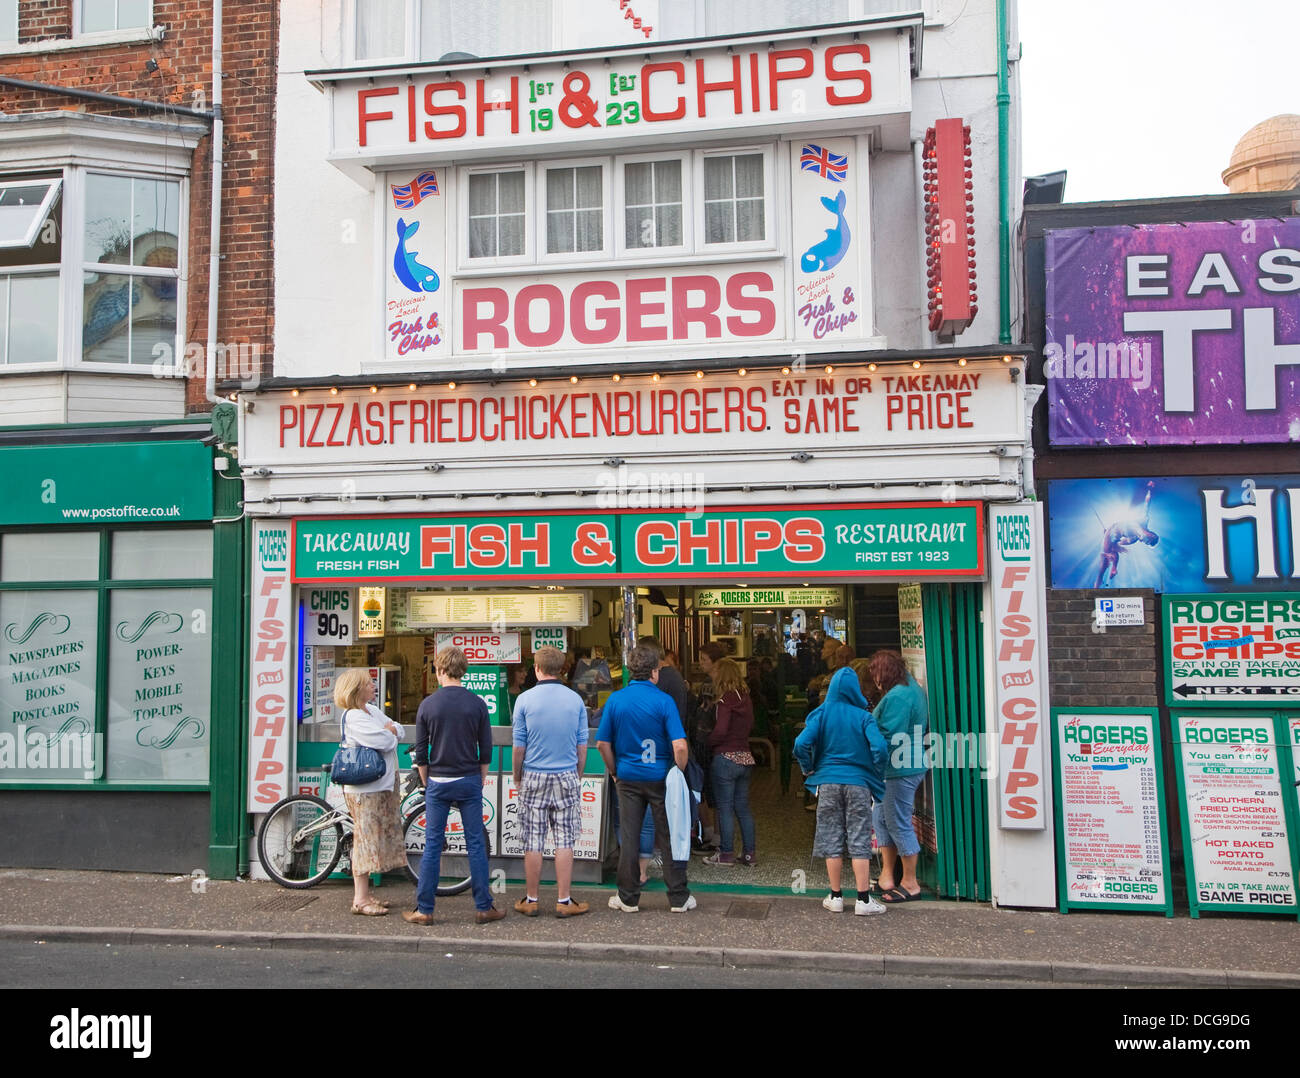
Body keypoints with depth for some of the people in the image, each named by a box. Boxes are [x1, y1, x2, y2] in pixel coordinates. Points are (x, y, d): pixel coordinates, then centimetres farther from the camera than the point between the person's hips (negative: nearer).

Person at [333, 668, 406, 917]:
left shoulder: (372, 710, 14)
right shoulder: (352, 717, -15)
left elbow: (398, 731, 13)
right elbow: (384, 742, -21)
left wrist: (389, 730, -8)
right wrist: (389, 733, 0)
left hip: (383, 785, 9)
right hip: (365, 788, -9)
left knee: (373, 840, 12)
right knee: (366, 840, -5)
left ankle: (364, 894, 19)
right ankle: (360, 899, 2)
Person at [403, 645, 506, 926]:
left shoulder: (428, 704, -4)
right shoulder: (477, 704, -3)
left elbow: (420, 753, 0)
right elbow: (486, 750, 1)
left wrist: (427, 783, 13)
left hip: (438, 782, 0)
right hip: (469, 781, 0)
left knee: (432, 846, 6)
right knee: (476, 845, 5)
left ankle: (424, 910, 10)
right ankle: (484, 908, 9)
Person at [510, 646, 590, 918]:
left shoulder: (525, 699, -5)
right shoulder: (576, 700, 1)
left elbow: (518, 745, -2)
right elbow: (582, 745, 5)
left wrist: (517, 776, 11)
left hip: (534, 778, -1)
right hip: (567, 777, 1)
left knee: (533, 841, 6)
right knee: (564, 841, 5)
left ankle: (530, 900, 15)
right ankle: (564, 901, 9)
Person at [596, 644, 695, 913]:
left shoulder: (615, 699, -2)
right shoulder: (663, 700, -11)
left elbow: (602, 744, 1)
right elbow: (679, 746, -17)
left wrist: (615, 771, 12)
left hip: (628, 778, 2)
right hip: (661, 777, -2)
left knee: (628, 838, 9)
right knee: (669, 837, 7)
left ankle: (628, 898, 17)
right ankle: (679, 898, 15)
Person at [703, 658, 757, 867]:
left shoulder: (726, 699, -15)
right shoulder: (746, 698, 7)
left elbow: (720, 730, -21)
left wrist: (709, 743, -5)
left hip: (726, 757, -7)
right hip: (745, 757, 7)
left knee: (725, 807, 3)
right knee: (743, 807, 13)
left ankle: (726, 853, 9)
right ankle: (749, 852, 16)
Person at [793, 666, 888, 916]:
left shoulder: (822, 714, -1)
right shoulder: (863, 716, -3)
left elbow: (801, 744, -12)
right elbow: (879, 747, -16)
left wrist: (809, 770, 4)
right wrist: (877, 777, -1)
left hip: (828, 782, 1)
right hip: (858, 783, -1)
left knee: (831, 839, 8)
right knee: (859, 841, 3)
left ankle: (836, 897, 13)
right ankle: (863, 900, 5)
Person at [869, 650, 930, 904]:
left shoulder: (896, 697, -20)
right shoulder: (912, 688, 13)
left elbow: (889, 737, -24)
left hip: (900, 770, -11)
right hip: (903, 766, 11)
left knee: (900, 824, -2)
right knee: (883, 819, 16)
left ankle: (910, 884, 9)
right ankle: (887, 875, 24)